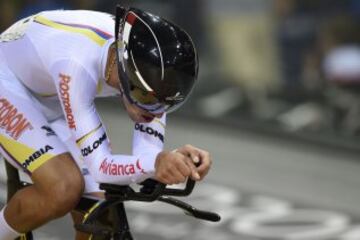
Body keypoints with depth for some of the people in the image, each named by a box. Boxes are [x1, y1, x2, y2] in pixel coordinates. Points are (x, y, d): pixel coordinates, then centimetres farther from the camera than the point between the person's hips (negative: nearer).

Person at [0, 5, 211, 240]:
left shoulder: (153, 66, -25)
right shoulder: (78, 64, -43)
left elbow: (147, 155, -23)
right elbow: (99, 167, -42)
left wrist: (176, 160, -47)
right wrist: (155, 163, -61)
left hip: (53, 100, 6)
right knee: (64, 190, -28)